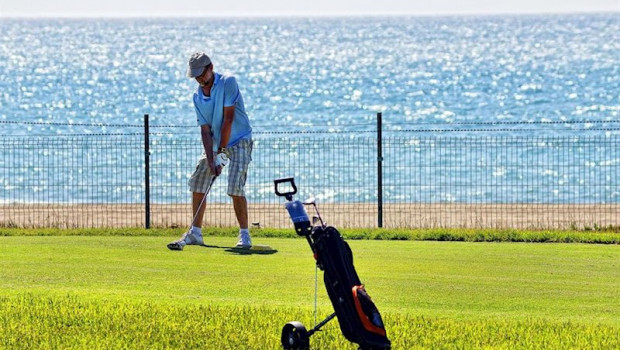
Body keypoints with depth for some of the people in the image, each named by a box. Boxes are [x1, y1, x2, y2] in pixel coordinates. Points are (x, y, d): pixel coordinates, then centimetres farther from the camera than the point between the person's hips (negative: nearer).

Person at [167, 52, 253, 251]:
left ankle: (244, 235, -11)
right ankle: (195, 233, 13)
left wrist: (221, 150, -19)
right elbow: (205, 130, -2)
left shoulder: (227, 82, -15)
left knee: (235, 188, -19)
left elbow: (228, 119, -18)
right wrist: (211, 159, -13)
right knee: (197, 185, 3)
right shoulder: (198, 96, 2)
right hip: (215, 144, 7)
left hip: (239, 141, -7)